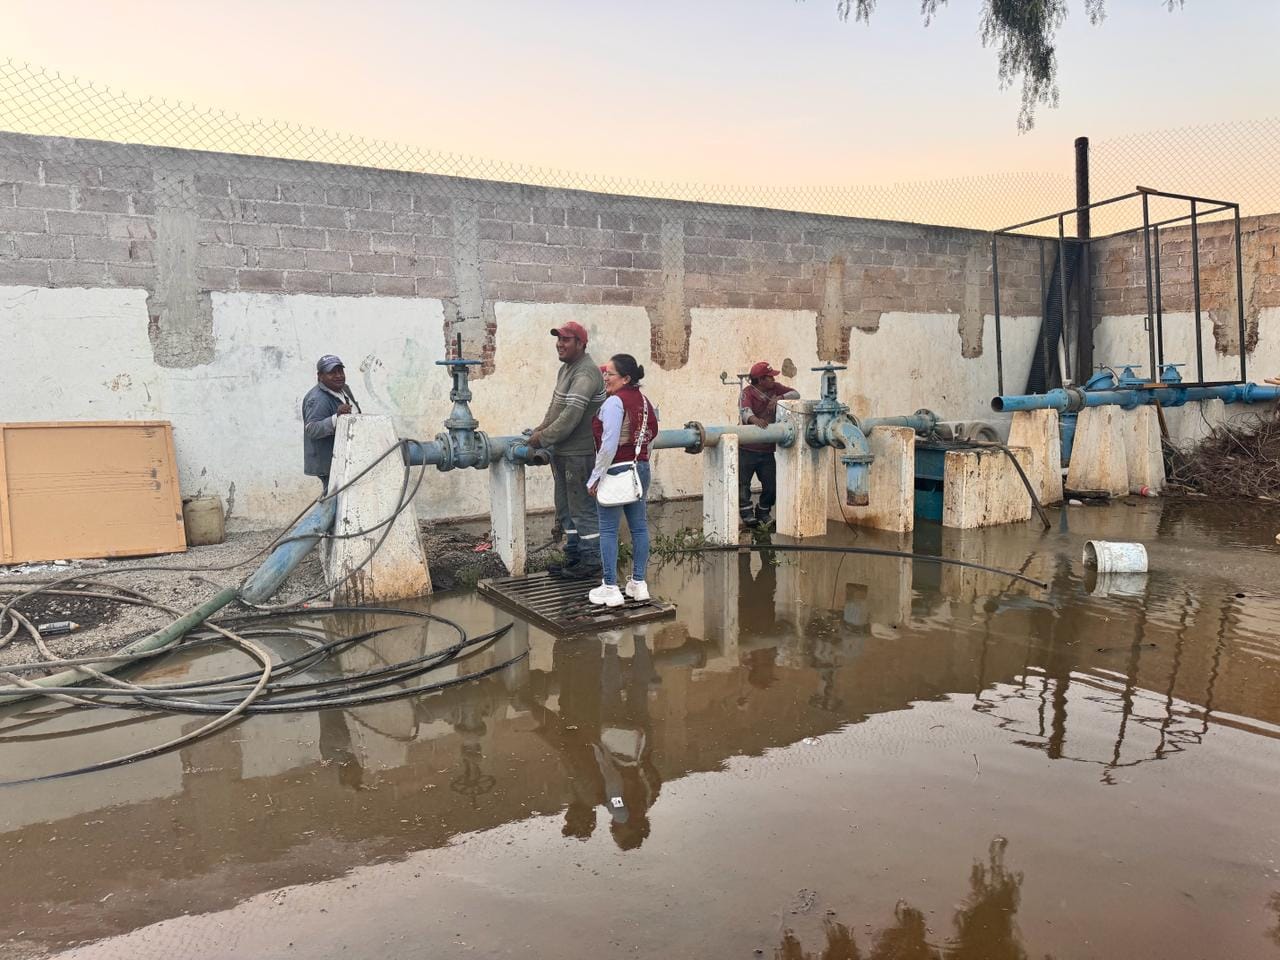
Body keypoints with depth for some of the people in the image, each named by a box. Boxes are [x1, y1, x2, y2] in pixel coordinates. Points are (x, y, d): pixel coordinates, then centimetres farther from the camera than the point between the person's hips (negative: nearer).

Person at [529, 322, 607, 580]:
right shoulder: (566, 368, 14)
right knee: (566, 508, 18)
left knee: (583, 509, -2)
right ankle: (573, 557, 29)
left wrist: (542, 438, -16)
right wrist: (543, 426, 6)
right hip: (562, 452, 10)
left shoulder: (585, 374, -19)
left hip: (579, 454, -10)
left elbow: (570, 417, -25)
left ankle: (591, 563, 7)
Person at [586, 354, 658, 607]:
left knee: (608, 530, 0)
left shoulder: (614, 402, -16)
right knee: (639, 525, 11)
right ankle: (638, 584, 19)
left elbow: (609, 445, -21)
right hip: (641, 468, 8)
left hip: (616, 471, -8)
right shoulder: (644, 400, 8)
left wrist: (595, 477, -14)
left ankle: (610, 588, 3)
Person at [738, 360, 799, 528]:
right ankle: (747, 515, 9)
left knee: (771, 486, 8)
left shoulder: (775, 388, 5)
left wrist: (780, 397, -19)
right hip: (747, 449, -5)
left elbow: (796, 394, 1)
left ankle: (763, 513, 30)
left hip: (767, 450, 5)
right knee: (743, 483, -4)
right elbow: (745, 410, -30)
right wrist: (755, 419, -53)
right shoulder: (748, 392, -12)